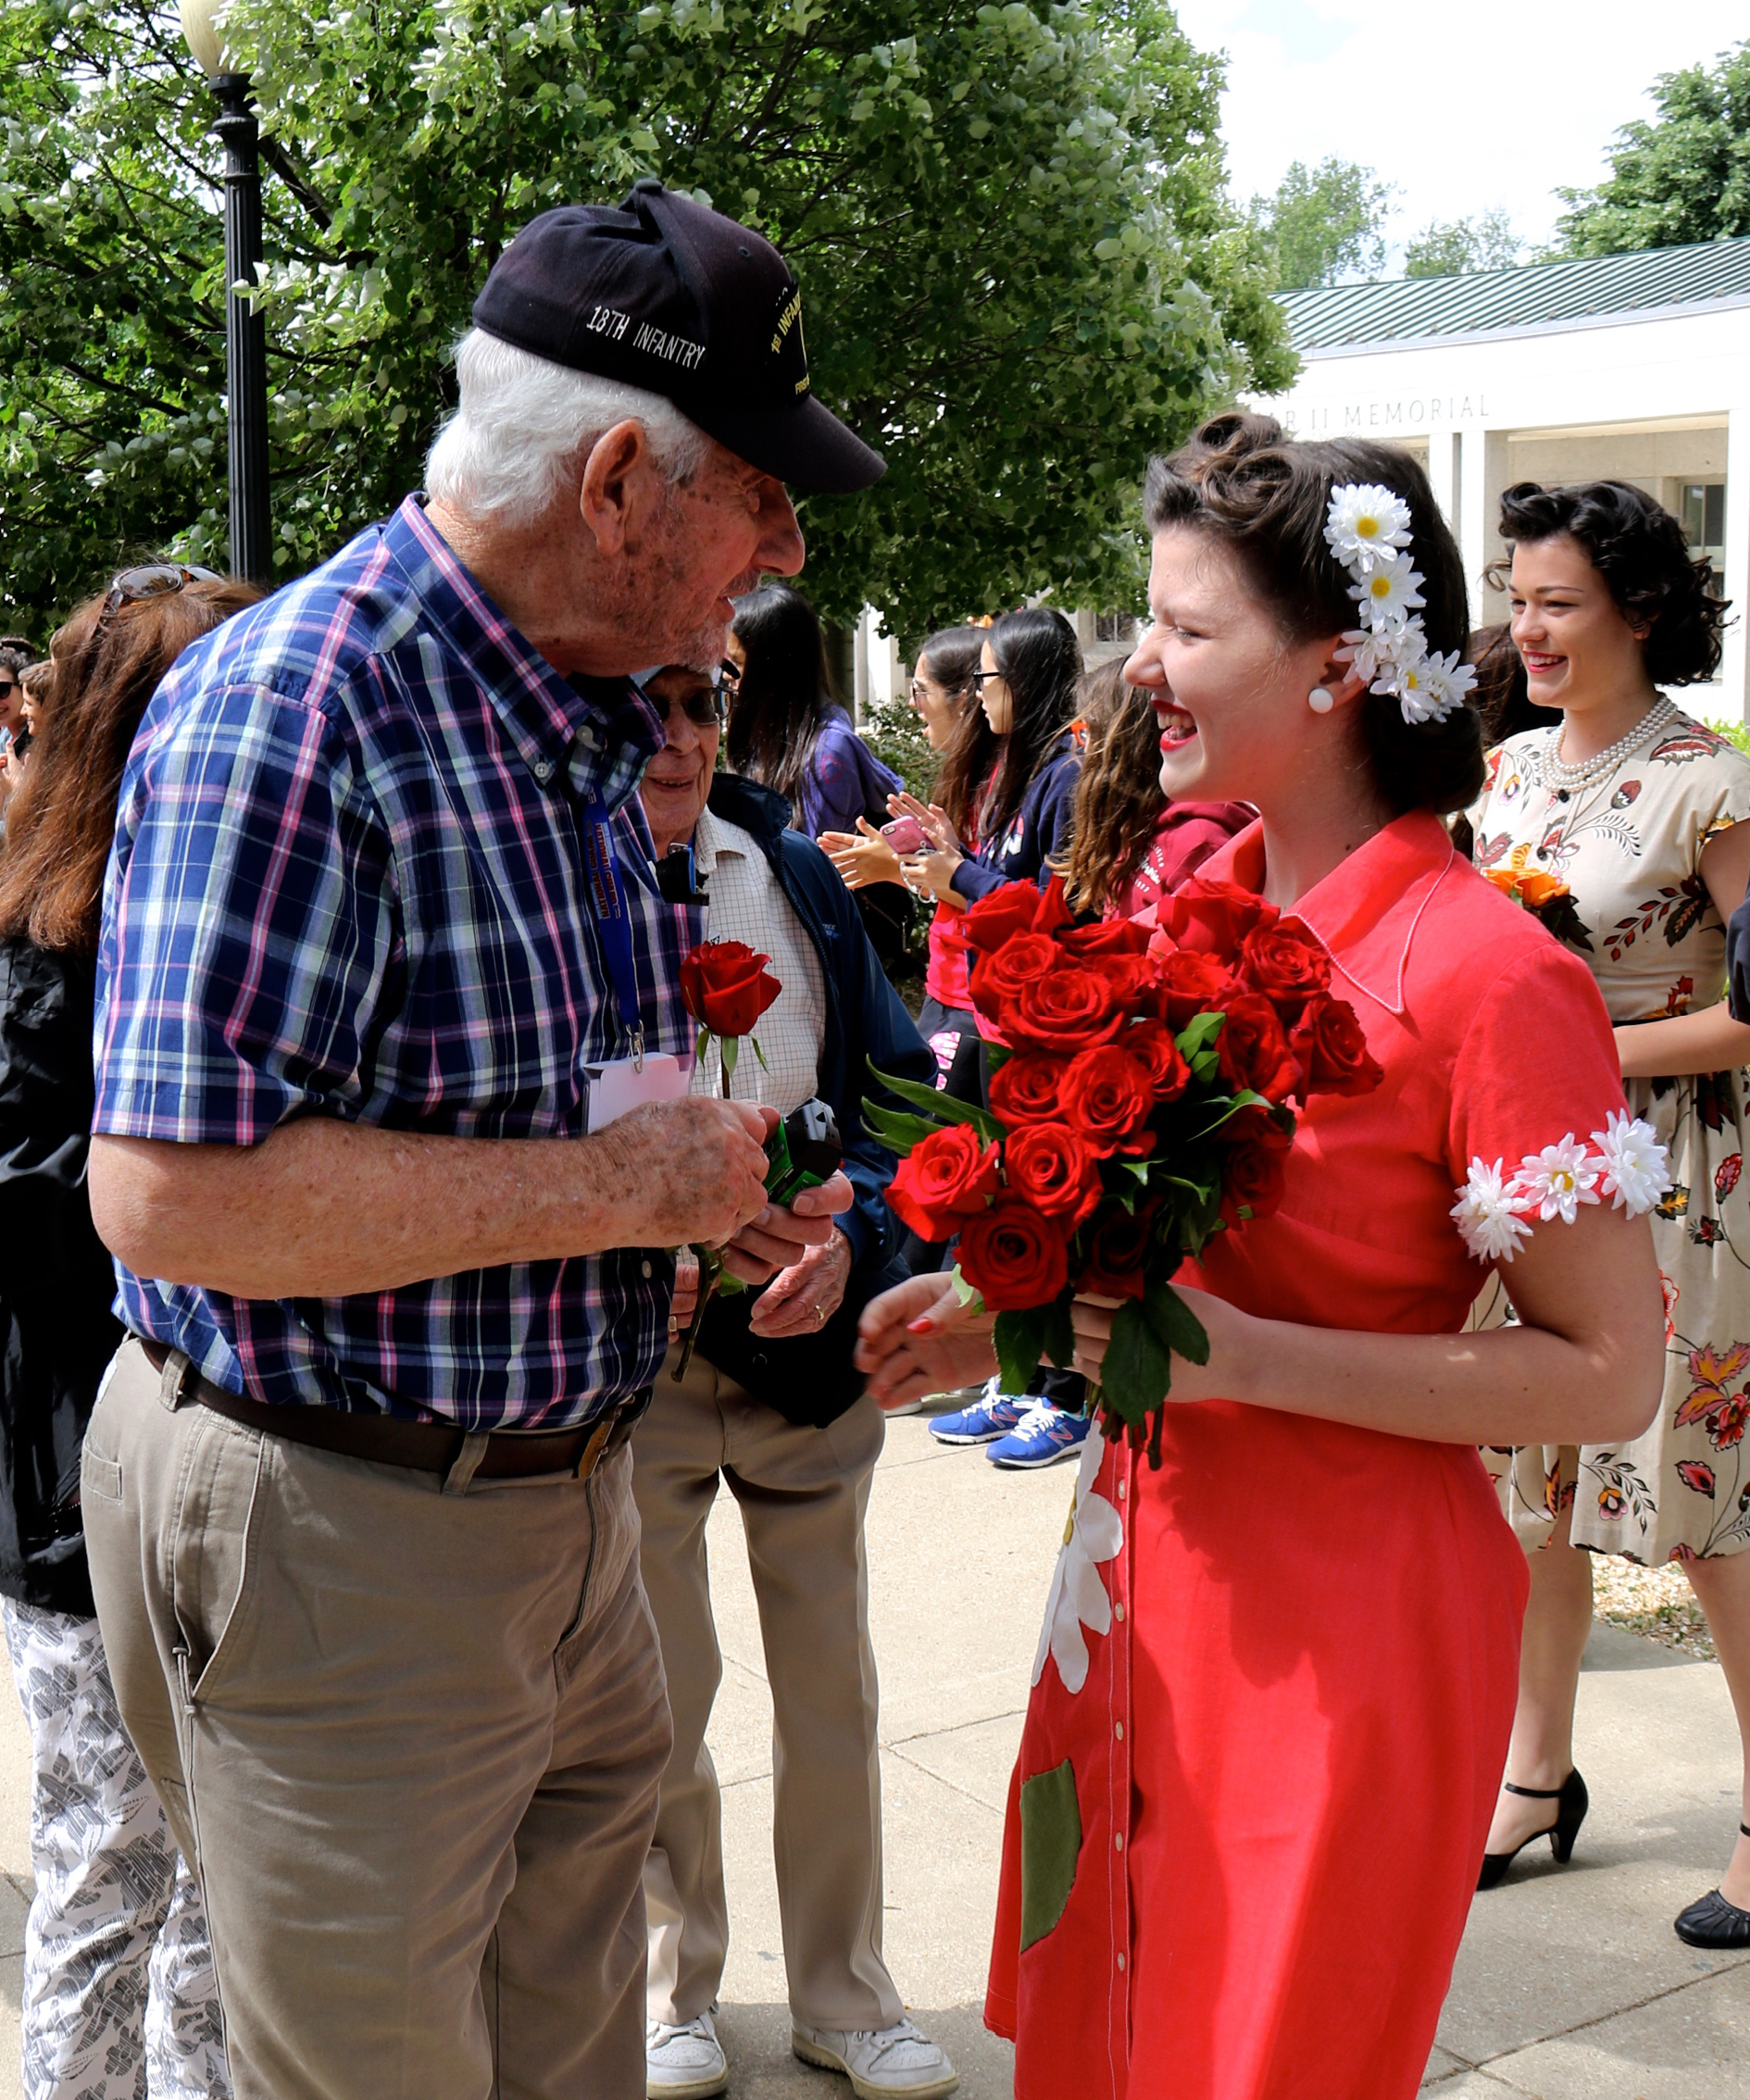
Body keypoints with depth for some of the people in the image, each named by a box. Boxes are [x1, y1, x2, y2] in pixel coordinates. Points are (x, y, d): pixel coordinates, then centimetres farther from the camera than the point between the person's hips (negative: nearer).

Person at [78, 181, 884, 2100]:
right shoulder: (291, 710, -22)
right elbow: (171, 1195, -30)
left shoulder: (581, 716, 8)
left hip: (558, 1492, 8)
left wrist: (708, 1189, 1)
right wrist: (617, 1186, -24)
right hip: (328, 1531, -8)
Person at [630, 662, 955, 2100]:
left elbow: (890, 1080, 2)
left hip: (812, 1339, 3)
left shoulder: (795, 876, 3)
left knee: (832, 1683, 13)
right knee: (658, 1699, 9)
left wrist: (848, 1240, -14)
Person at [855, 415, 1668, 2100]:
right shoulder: (1192, 899, 4)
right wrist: (1009, 1312, 0)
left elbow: (1608, 1376, -16)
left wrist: (1243, 1357, -22)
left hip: (1334, 1627, -7)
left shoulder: (1486, 973, -18)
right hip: (1141, 1576, 7)